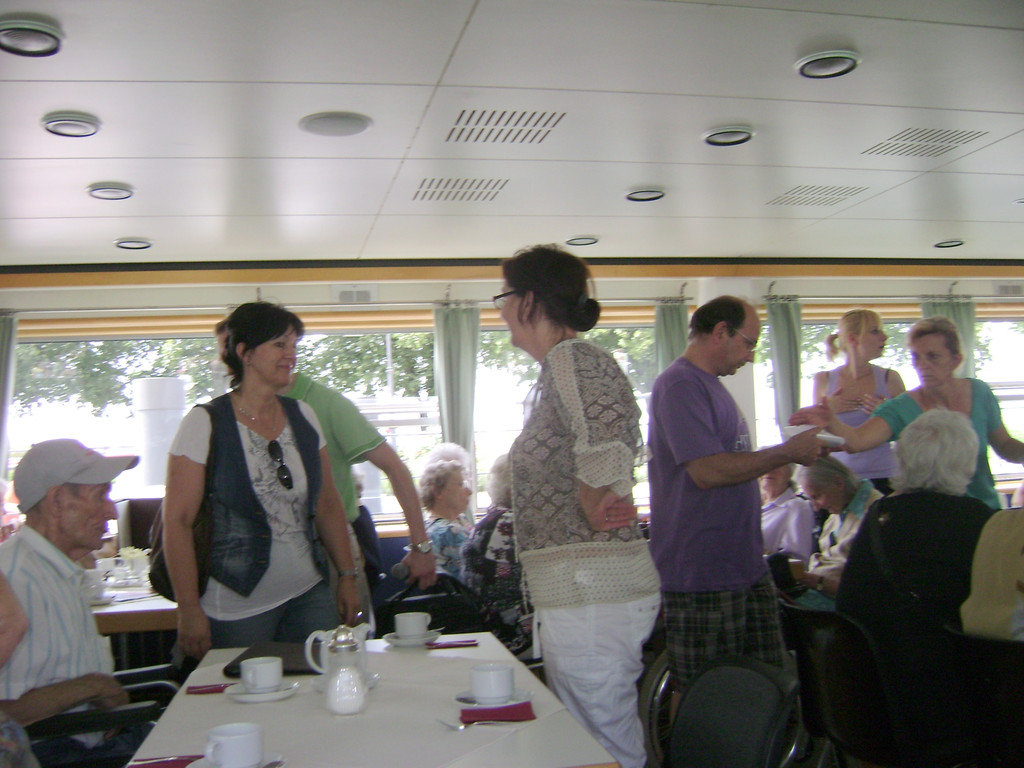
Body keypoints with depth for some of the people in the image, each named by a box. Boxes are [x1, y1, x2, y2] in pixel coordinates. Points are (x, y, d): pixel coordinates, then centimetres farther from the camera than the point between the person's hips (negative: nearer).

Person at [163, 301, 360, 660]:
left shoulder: (303, 416, 6)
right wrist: (189, 610, -13)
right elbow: (177, 521, -11)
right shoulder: (205, 424, -9)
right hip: (238, 609, -4)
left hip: (311, 595, 5)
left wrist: (347, 576, 10)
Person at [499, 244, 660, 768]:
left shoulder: (571, 358, -15)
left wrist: (594, 514, -19)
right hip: (576, 590, 11)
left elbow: (605, 452, -32)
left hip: (591, 589, -10)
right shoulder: (562, 365, 15)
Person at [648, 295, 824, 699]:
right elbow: (707, 471, -23)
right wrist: (787, 452, -15)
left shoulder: (712, 385, 17)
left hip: (745, 567, 10)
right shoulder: (679, 384, -14)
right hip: (702, 575, -9)